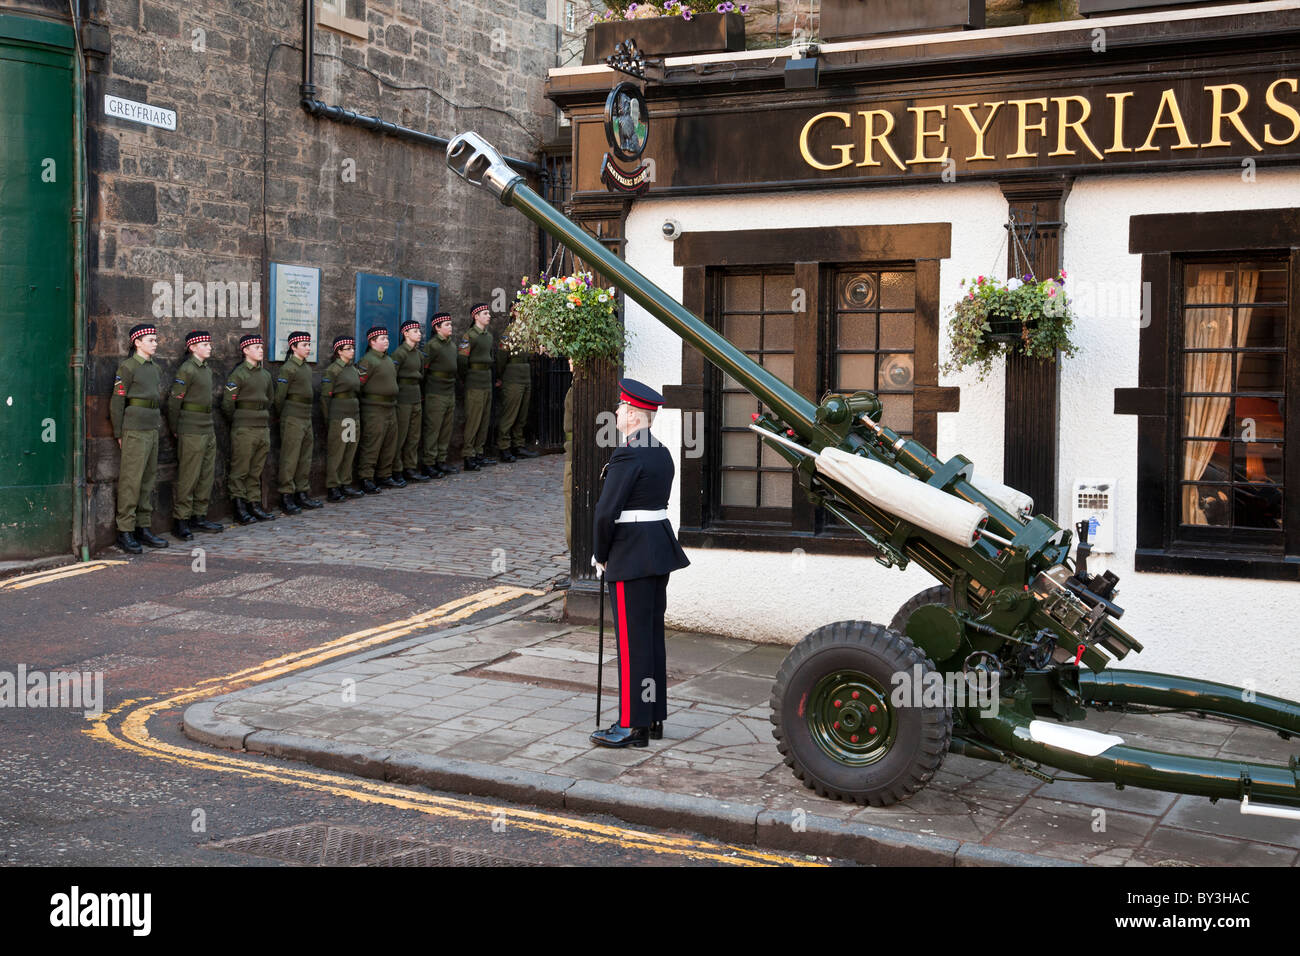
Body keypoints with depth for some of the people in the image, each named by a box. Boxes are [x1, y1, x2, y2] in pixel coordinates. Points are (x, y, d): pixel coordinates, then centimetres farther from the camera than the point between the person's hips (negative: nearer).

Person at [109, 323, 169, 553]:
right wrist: (118, 434, -8)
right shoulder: (127, 368, -7)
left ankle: (143, 527, 15)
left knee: (149, 480, 9)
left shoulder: (156, 369, 15)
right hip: (134, 430, -8)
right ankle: (125, 532, -4)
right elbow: (116, 402, -7)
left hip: (152, 430, 8)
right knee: (131, 480, -7)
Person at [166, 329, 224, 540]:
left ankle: (199, 517, 19)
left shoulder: (207, 369, 15)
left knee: (207, 476, 11)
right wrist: (176, 430, -5)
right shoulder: (186, 369, -11)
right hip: (191, 431, -8)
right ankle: (180, 521, 0)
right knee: (188, 477, -5)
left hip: (208, 430, 8)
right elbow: (173, 401, -11)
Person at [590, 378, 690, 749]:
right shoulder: (662, 454, 12)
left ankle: (632, 726, 0)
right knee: (653, 634, 14)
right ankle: (654, 718, 22)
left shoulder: (627, 457, -17)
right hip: (660, 549, 9)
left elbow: (606, 513, -19)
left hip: (631, 555, -9)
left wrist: (600, 556, -4)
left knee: (632, 638, -4)